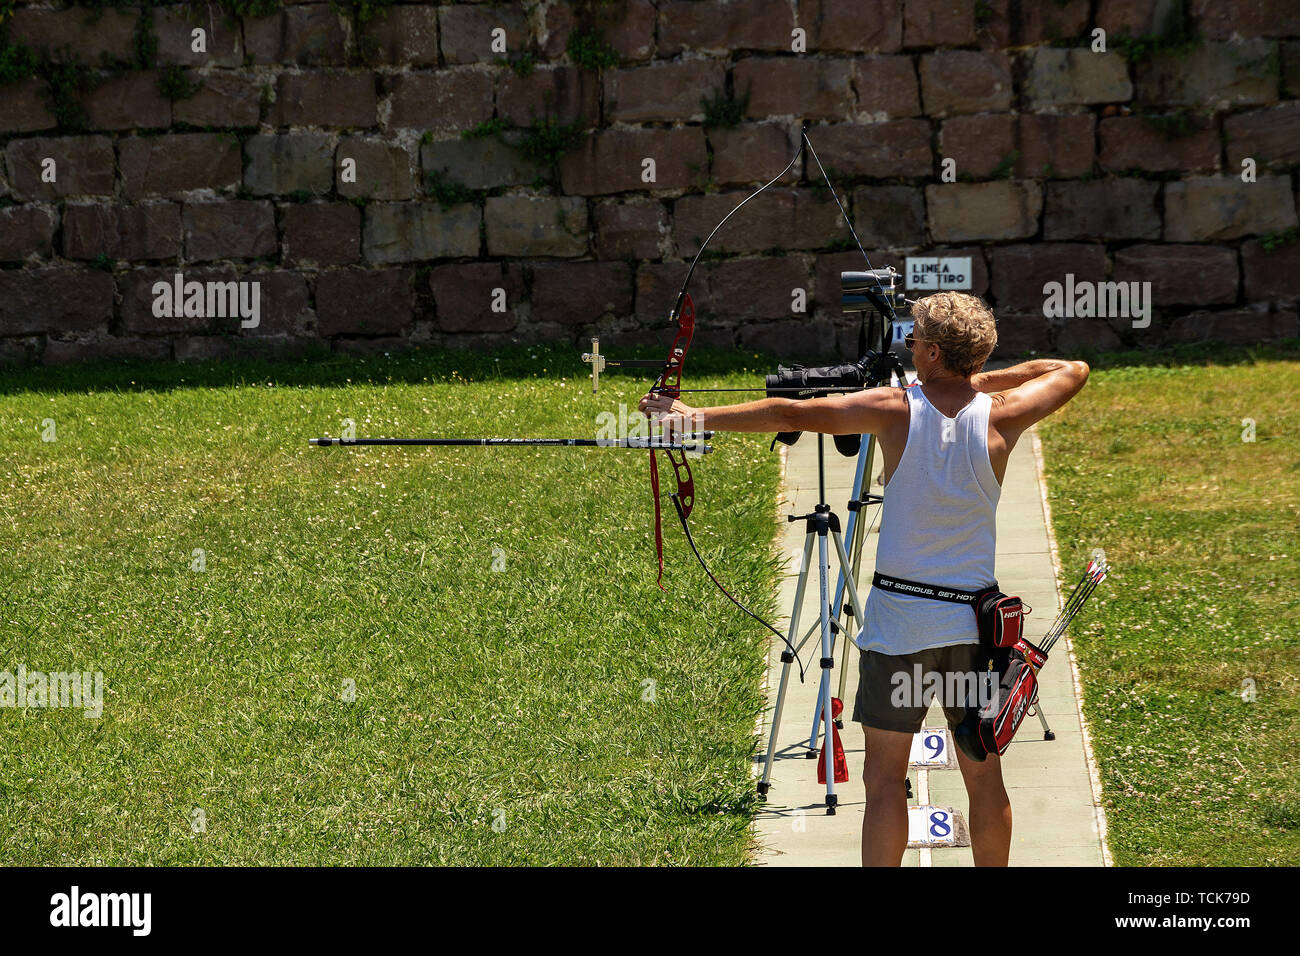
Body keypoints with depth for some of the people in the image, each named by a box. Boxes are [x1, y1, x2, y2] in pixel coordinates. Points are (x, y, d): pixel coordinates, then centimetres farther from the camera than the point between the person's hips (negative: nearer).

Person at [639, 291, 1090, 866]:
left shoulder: (894, 410, -10)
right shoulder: (1000, 416, -5)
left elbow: (792, 415, -12)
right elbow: (1073, 372, 13)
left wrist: (696, 418, -6)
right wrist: (984, 379, 14)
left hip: (898, 624, -2)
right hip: (972, 624, 2)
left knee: (885, 777, 1)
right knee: (983, 776, 9)